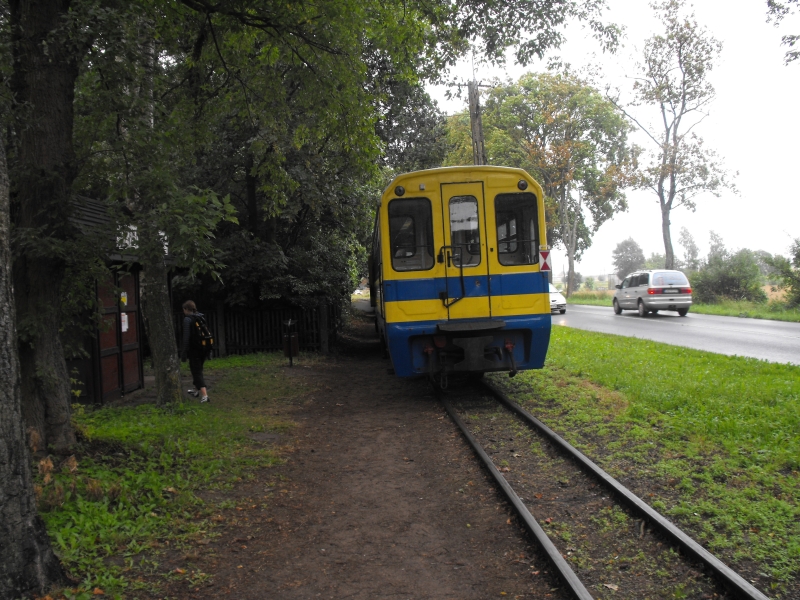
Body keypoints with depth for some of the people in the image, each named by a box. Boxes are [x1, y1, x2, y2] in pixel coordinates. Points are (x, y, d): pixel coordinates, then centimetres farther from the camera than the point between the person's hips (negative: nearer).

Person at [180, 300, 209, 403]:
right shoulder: (201, 317, 8)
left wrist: (184, 353, -12)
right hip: (203, 348, 7)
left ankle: (204, 395, -16)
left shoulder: (187, 319, -13)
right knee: (197, 369, 25)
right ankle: (196, 390, 41)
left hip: (194, 349, -7)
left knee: (196, 371, -3)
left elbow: (186, 337, -17)